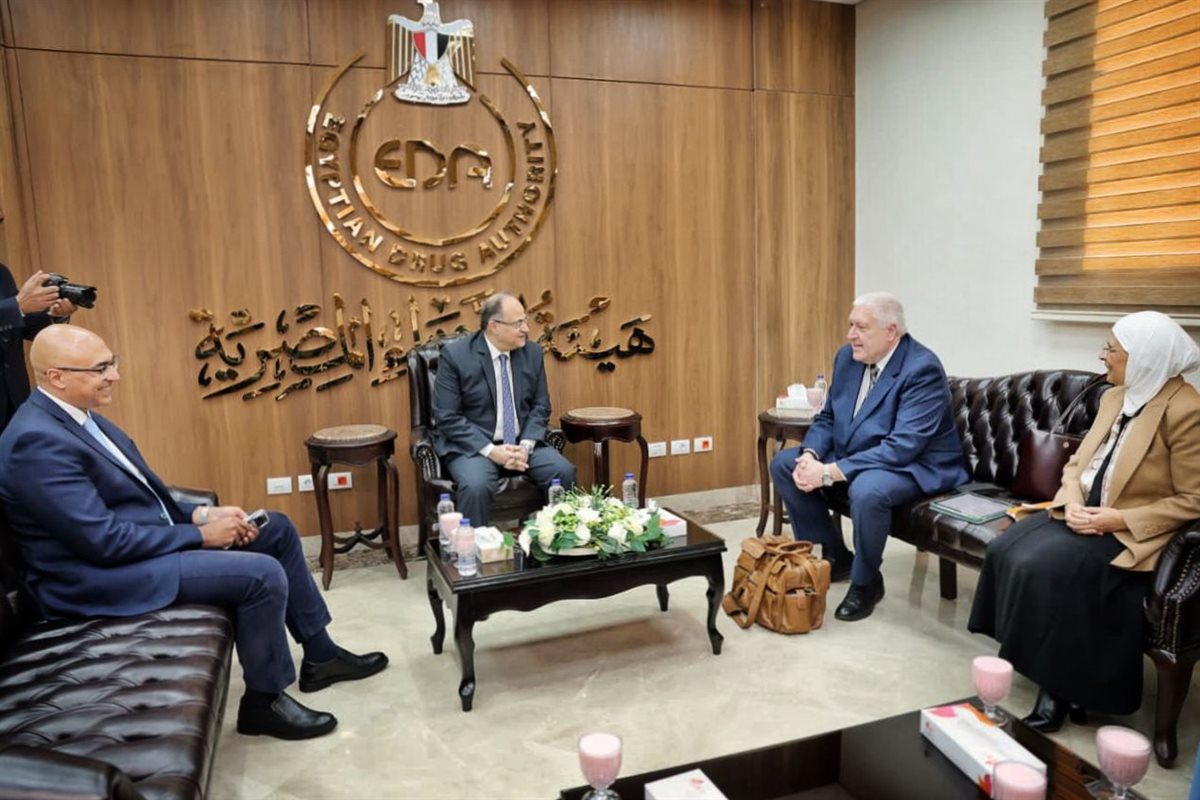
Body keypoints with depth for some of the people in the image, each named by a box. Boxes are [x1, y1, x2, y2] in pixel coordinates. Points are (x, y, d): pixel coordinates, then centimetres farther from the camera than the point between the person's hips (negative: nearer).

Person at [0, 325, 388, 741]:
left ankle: (319, 654, 18)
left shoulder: (78, 414, 7)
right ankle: (264, 699, 1)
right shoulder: (37, 442, -24)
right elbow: (104, 540, -27)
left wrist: (200, 514, -2)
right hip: (103, 575, -10)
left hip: (142, 538, 10)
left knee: (277, 529, 8)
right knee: (263, 574, -23)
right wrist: (201, 533, -18)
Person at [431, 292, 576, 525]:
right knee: (476, 486, -33)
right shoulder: (455, 355, -10)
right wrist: (491, 451, -21)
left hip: (522, 443, 4)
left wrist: (526, 445, -12)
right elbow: (447, 418, -12)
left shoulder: (532, 352, 3)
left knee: (564, 472, -19)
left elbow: (540, 406, 6)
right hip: (472, 446, -4)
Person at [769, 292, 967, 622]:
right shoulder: (847, 357, -1)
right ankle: (834, 556, 10)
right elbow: (826, 418, 7)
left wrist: (830, 473, -32)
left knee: (866, 490, -37)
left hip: (915, 465, -8)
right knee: (783, 464, -2)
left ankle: (866, 582, -9)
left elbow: (902, 448, -30)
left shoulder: (922, 369, -23)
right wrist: (810, 455, -16)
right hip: (852, 457, 8)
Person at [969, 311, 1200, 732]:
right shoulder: (1114, 397, 10)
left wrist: (1119, 519, -21)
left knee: (1040, 568, -26)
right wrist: (1071, 502, -8)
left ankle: (1061, 684, -6)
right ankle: (1047, 668, -3)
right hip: (1084, 515, 8)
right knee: (1004, 550, -14)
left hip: (1131, 533, -8)